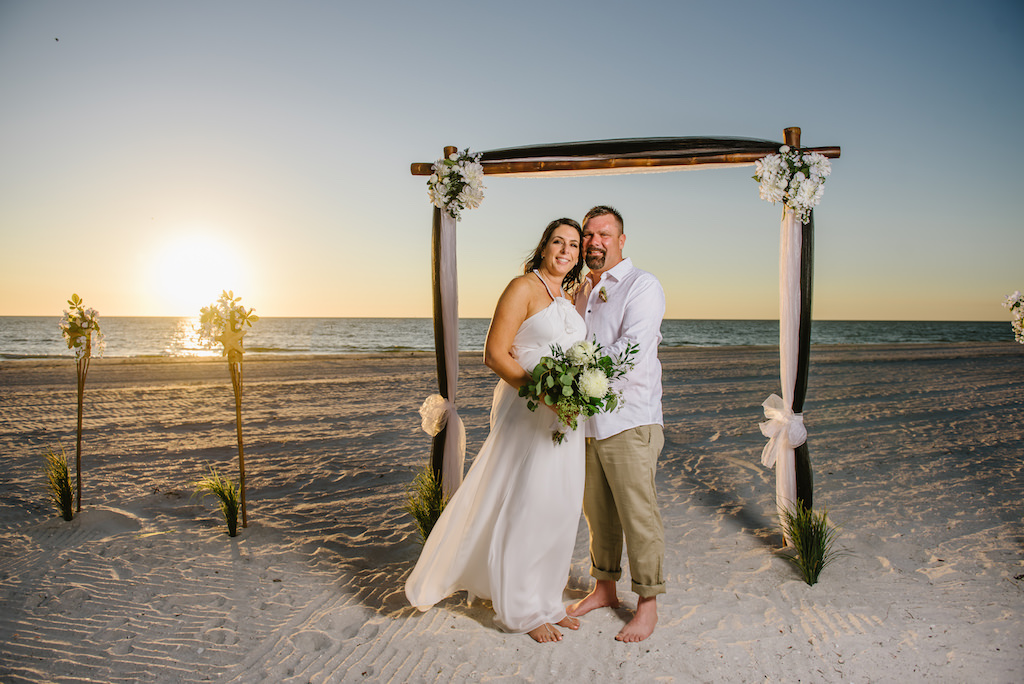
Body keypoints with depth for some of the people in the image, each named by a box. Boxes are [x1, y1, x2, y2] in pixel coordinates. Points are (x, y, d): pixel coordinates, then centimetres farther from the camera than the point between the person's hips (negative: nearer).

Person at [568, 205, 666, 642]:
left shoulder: (642, 286, -6)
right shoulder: (581, 292, 16)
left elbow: (631, 350, -19)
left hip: (629, 421, -6)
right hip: (586, 421, 7)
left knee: (638, 516, 1)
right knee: (597, 512, 15)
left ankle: (648, 605, 16)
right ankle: (604, 588, 31)